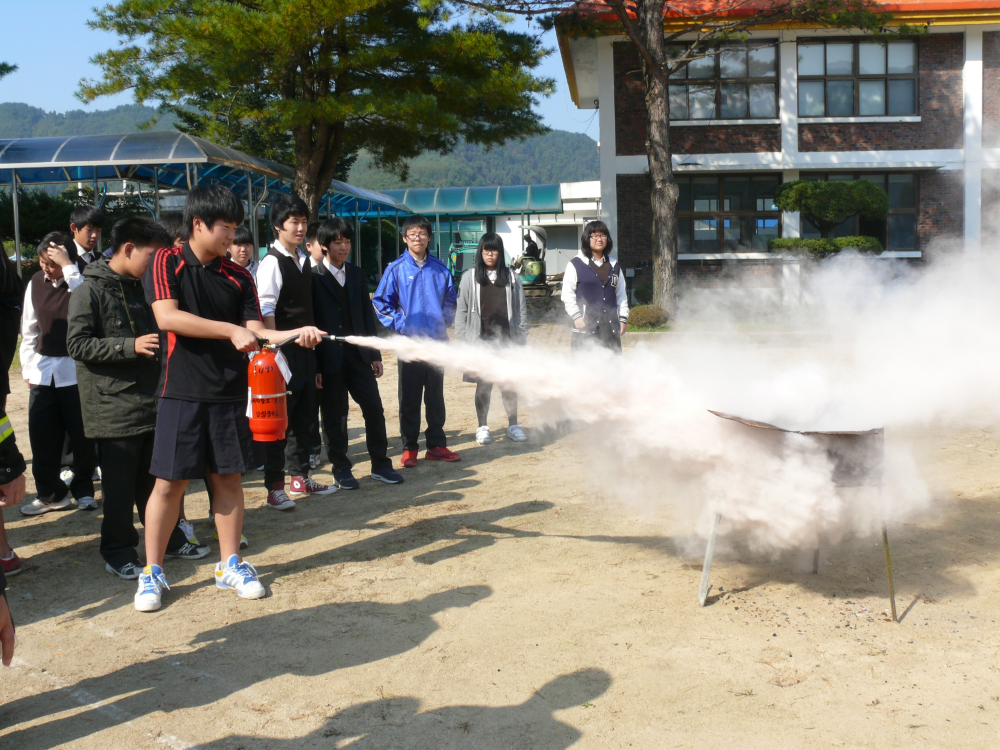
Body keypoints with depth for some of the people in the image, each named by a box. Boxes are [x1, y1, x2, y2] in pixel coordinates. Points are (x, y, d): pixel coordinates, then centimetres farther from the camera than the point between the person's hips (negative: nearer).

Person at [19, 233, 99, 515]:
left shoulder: (80, 281, -6)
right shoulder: (36, 283, 6)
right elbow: (29, 328, 13)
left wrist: (67, 266, -28)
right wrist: (27, 366, 9)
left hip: (76, 369, -4)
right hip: (43, 369, 4)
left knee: (82, 435, 3)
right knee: (42, 437, 5)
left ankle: (83, 490, 17)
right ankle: (50, 493, 16)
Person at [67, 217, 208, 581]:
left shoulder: (140, 288, 15)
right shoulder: (91, 290, -9)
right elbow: (78, 344, -16)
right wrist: (130, 346, -22)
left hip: (151, 401, 7)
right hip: (113, 406, -7)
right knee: (120, 485, 1)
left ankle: (167, 539, 27)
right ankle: (118, 551, 15)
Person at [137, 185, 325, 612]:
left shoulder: (237, 277, 7)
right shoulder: (166, 263, -4)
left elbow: (255, 330, 2)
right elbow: (167, 317, -18)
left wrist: (292, 334, -17)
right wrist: (230, 330, -22)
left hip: (229, 393, 4)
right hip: (182, 393, -4)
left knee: (228, 477, 9)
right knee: (170, 481, 0)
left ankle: (230, 565, 21)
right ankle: (152, 573, 13)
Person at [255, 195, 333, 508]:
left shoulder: (304, 260, 13)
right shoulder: (272, 262, -11)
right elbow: (265, 309, -18)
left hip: (305, 350, 8)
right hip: (283, 350, -8)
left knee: (305, 414, 14)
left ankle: (299, 477, 26)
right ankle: (274, 487, 6)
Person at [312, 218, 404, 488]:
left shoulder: (357, 274, 10)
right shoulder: (314, 278, -5)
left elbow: (367, 315, 12)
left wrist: (375, 354, 8)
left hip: (358, 356, 4)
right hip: (330, 361, -4)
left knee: (374, 410, 3)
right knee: (335, 417, 4)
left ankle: (380, 464, 16)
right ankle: (341, 469, 17)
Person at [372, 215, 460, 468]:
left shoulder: (440, 270, 7)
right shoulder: (396, 269, -2)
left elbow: (450, 300, 18)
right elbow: (380, 302, 0)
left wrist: (445, 322, 4)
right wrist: (399, 324, -9)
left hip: (437, 341, 3)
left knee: (436, 396, 10)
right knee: (409, 398, 3)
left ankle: (436, 445, 18)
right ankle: (409, 448, 11)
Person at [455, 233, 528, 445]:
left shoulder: (511, 278, 7)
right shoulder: (470, 278, 4)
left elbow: (521, 310, 8)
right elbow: (462, 311, 3)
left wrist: (521, 338, 2)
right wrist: (462, 340, -3)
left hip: (506, 339, 1)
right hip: (481, 340, -1)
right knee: (483, 384, 5)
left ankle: (513, 425, 18)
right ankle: (483, 427, 16)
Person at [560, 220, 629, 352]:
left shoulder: (614, 266, 18)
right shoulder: (576, 265, 2)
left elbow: (621, 294, 19)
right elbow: (567, 295, -1)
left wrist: (623, 318, 11)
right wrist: (576, 316, -9)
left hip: (611, 326, 5)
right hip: (585, 327, -5)